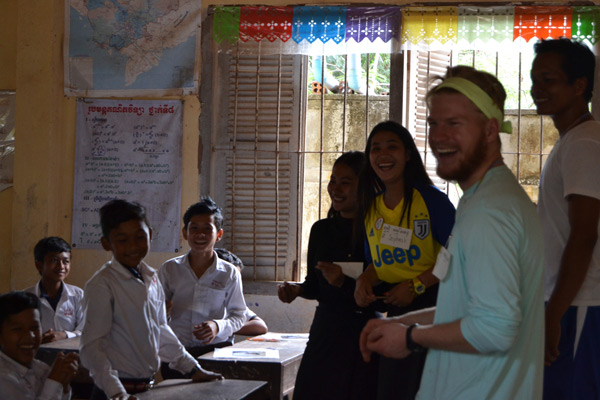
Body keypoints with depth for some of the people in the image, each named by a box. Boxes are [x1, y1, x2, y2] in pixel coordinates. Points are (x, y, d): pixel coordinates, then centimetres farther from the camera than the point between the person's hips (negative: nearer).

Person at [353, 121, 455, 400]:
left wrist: (416, 285, -18)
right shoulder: (371, 207, 9)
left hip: (430, 303, -6)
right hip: (395, 309, 6)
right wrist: (364, 281, -3)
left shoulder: (432, 200, -12)